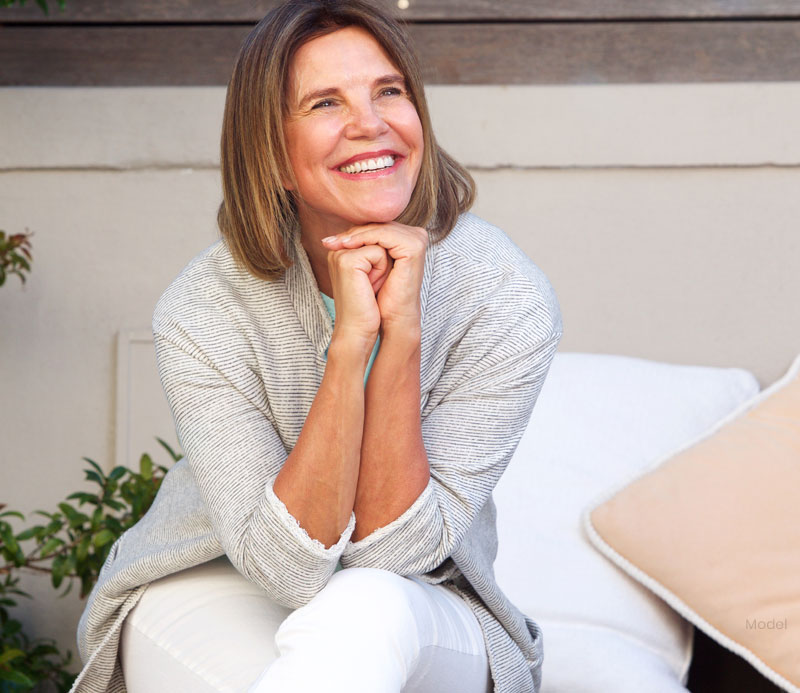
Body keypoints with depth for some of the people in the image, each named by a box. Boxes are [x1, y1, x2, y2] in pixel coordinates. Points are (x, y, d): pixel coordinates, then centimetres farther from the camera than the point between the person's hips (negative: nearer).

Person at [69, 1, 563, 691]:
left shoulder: (507, 300, -18)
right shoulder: (203, 311, -19)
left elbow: (391, 554, -20)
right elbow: (285, 566, -25)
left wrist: (402, 332, -31)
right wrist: (351, 342, -34)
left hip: (419, 613, 0)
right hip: (217, 587, 0)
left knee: (367, 610, -36)